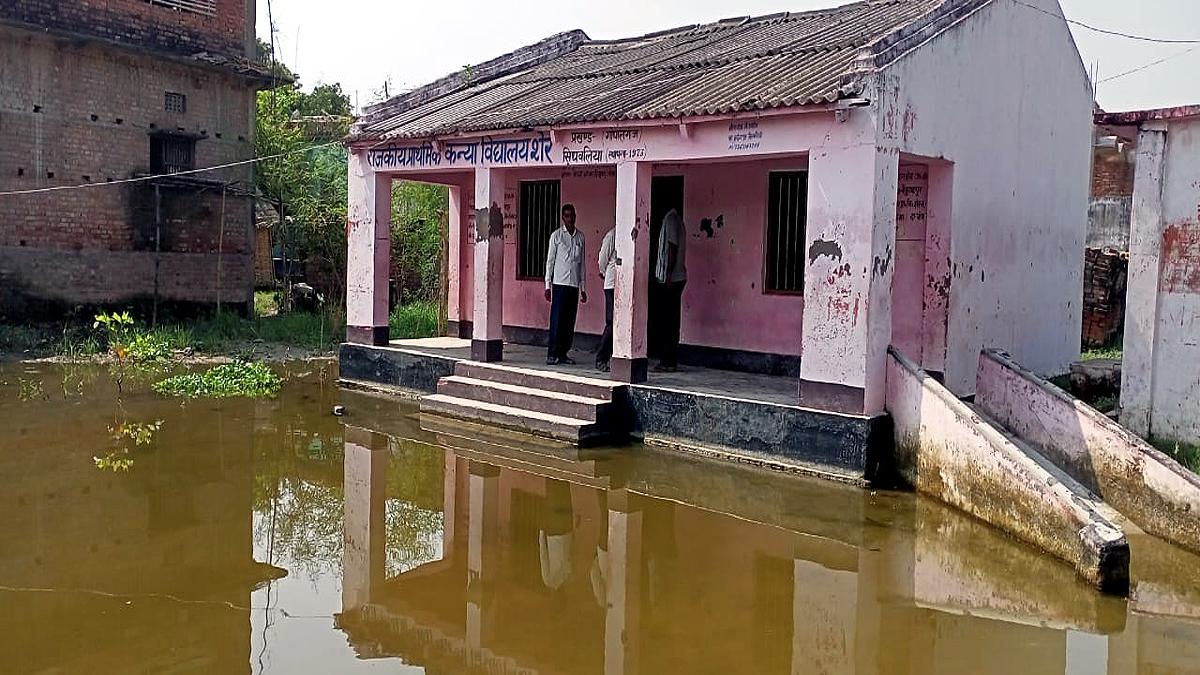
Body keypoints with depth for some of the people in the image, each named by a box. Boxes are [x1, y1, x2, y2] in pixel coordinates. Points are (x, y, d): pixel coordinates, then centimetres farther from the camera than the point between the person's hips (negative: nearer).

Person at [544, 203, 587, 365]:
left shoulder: (580, 237, 11)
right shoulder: (556, 235, 1)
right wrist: (548, 285, -4)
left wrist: (582, 287, 12)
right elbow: (550, 261, 1)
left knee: (570, 321, 4)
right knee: (556, 320, -6)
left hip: (574, 285, 4)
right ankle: (552, 354, -2)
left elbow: (582, 262, 15)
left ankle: (563, 353, 11)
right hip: (560, 283, -4)